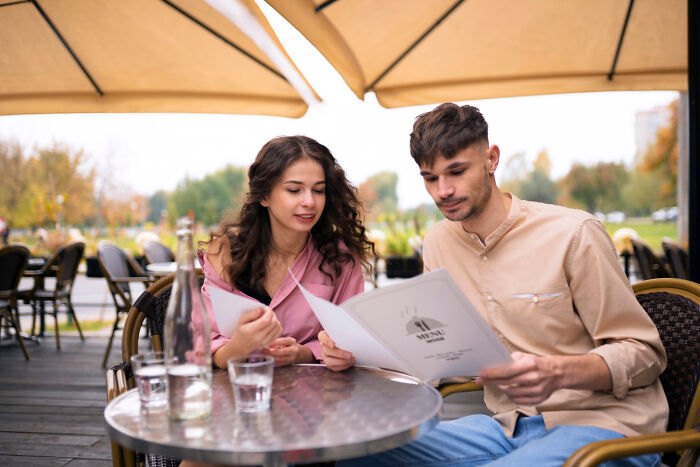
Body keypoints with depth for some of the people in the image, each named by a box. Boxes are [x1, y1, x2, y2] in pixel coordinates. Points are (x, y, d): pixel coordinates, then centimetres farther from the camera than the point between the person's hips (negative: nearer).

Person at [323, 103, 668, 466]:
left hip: (601, 423, -4)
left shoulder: (573, 234, -12)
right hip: (509, 425, 5)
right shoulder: (439, 242, 7)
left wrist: (557, 372, -28)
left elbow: (643, 353, -8)